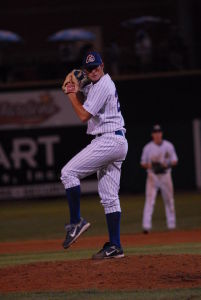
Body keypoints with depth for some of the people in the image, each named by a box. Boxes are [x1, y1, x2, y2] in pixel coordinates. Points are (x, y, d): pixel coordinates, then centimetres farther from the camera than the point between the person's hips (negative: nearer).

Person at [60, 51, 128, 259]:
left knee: (69, 172, -12)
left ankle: (76, 222, -12)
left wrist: (71, 94, -5)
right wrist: (74, 91, 14)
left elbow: (84, 115, -16)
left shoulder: (102, 86, -13)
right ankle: (115, 247, 6)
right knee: (109, 197, 8)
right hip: (116, 143, 11)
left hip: (108, 140, -11)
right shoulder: (94, 85, 20)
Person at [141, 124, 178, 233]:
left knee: (169, 200, 10)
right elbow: (143, 164, 5)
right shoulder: (148, 147, 0)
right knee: (149, 200, -14)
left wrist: (167, 164, -16)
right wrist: (150, 165, -17)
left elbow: (174, 161, 5)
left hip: (165, 175, 2)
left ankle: (171, 224, 23)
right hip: (152, 176, -2)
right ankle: (146, 226, -21)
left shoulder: (168, 146, 3)